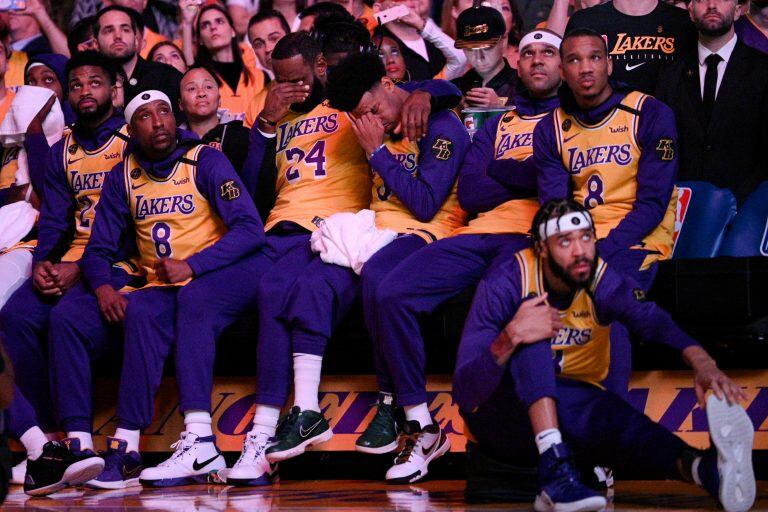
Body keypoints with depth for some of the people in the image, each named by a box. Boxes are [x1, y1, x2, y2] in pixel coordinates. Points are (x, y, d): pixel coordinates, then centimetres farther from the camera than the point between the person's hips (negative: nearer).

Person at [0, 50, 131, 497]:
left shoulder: (132, 143, -1)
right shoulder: (62, 153, 19)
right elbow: (54, 220, 15)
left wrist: (80, 267, -17)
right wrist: (42, 262, -7)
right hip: (69, 263, 6)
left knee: (65, 315, -32)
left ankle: (79, 442, -29)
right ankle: (38, 441, -23)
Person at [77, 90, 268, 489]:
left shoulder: (205, 161, -2)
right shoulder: (123, 177, 13)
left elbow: (250, 229, -12)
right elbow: (99, 248, 12)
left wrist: (191, 266, -22)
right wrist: (103, 286, -11)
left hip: (218, 277, -4)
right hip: (159, 287, 4)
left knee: (192, 299, -39)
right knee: (72, 318, -22)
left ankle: (198, 442, -48)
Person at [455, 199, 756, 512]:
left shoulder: (605, 282, -10)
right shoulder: (504, 284, -17)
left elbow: (651, 320, -34)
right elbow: (464, 393, -25)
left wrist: (700, 360, -55)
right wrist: (510, 339, -43)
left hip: (567, 415, 2)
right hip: (499, 416, -2)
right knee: (531, 336, -31)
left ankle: (701, 467, -64)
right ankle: (555, 471, -46)